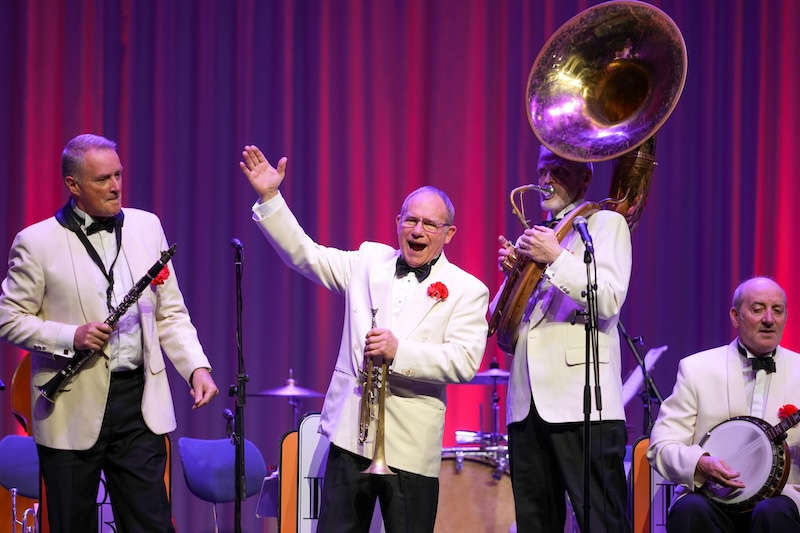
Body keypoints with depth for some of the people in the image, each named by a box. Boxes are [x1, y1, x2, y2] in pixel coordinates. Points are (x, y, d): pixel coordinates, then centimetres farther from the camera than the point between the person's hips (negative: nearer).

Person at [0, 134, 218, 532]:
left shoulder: (147, 227, 8)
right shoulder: (36, 242, -4)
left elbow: (170, 314, 11)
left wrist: (197, 368, -3)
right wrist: (70, 337, -16)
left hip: (139, 403, 3)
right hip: (72, 410, -2)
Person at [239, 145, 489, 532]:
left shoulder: (467, 290, -1)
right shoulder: (369, 262, 11)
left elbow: (464, 361, -12)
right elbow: (304, 254, 8)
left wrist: (399, 351, -22)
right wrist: (269, 197, -2)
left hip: (410, 448, -3)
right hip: (350, 434, 3)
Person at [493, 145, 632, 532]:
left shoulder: (606, 223, 5)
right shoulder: (536, 235, 24)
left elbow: (609, 300, -11)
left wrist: (556, 258, -14)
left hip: (581, 400, -7)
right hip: (528, 404, 7)